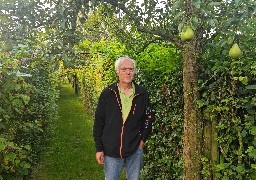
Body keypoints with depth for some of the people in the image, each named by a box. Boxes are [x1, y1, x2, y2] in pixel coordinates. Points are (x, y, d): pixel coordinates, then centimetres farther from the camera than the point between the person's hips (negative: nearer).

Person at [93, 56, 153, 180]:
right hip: (111, 150, -1)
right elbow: (98, 122, -2)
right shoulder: (107, 93, -5)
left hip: (135, 149, 1)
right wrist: (99, 148, -2)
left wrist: (143, 139, 2)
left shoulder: (142, 93, -1)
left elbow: (148, 117, 9)